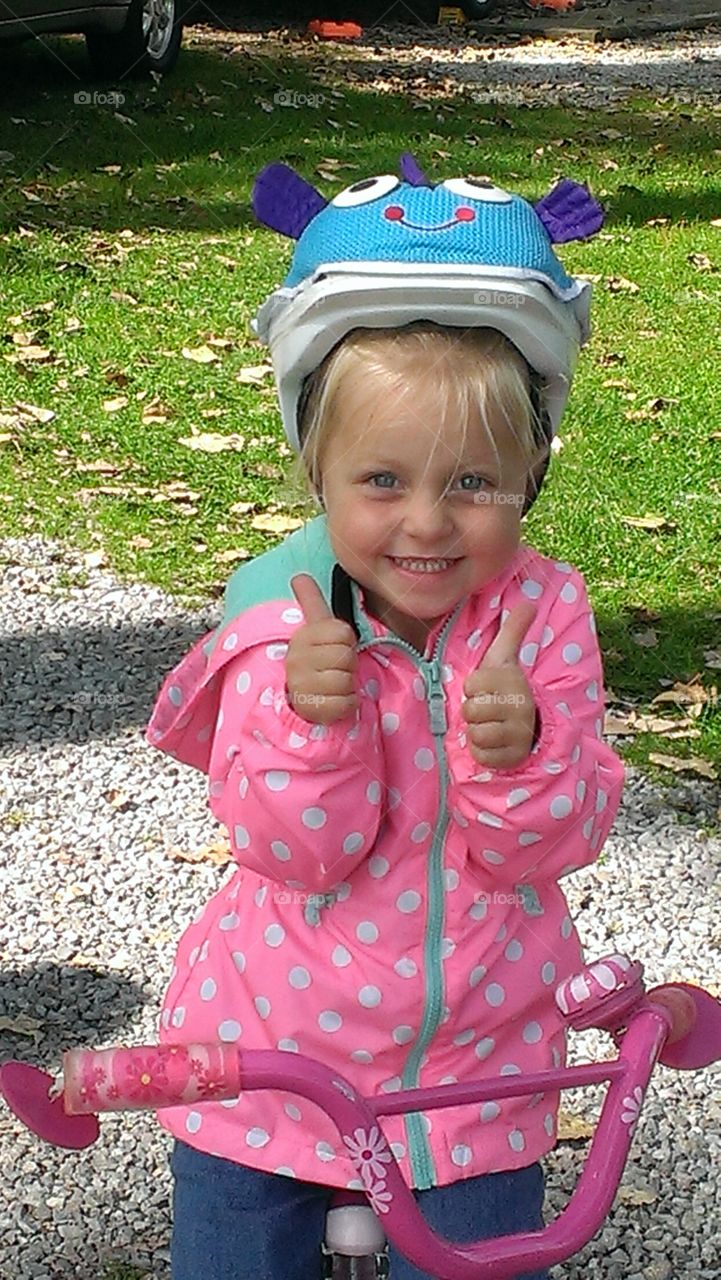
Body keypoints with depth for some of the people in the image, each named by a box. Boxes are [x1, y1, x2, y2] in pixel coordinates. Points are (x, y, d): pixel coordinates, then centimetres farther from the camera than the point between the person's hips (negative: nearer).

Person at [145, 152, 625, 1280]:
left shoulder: (545, 614, -11)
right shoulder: (283, 625, -15)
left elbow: (549, 846, -13)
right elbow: (296, 849, -19)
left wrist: (522, 749, -33)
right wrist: (310, 720, -36)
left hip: (475, 1064, 1)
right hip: (270, 1058, 0)